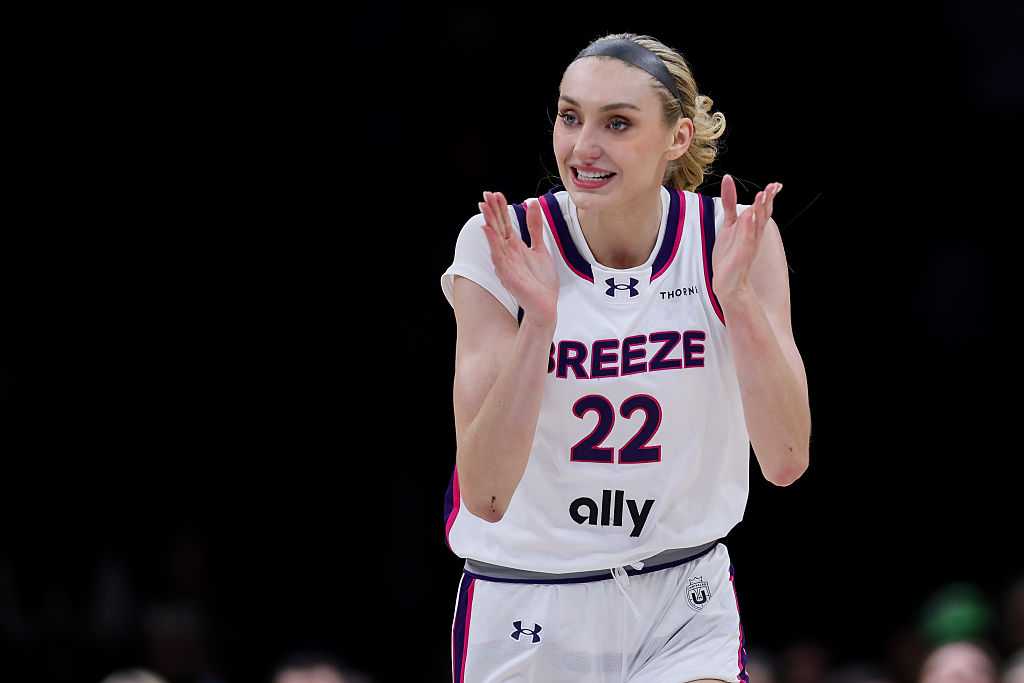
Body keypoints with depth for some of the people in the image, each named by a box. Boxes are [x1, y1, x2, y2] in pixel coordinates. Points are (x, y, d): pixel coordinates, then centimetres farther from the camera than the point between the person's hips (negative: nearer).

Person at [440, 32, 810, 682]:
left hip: (684, 605, 1)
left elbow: (786, 461, -15)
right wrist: (538, 321, -30)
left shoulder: (737, 238, -8)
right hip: (527, 604, 0)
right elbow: (485, 496, -19)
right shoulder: (498, 249, -13)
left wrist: (737, 294, -26)